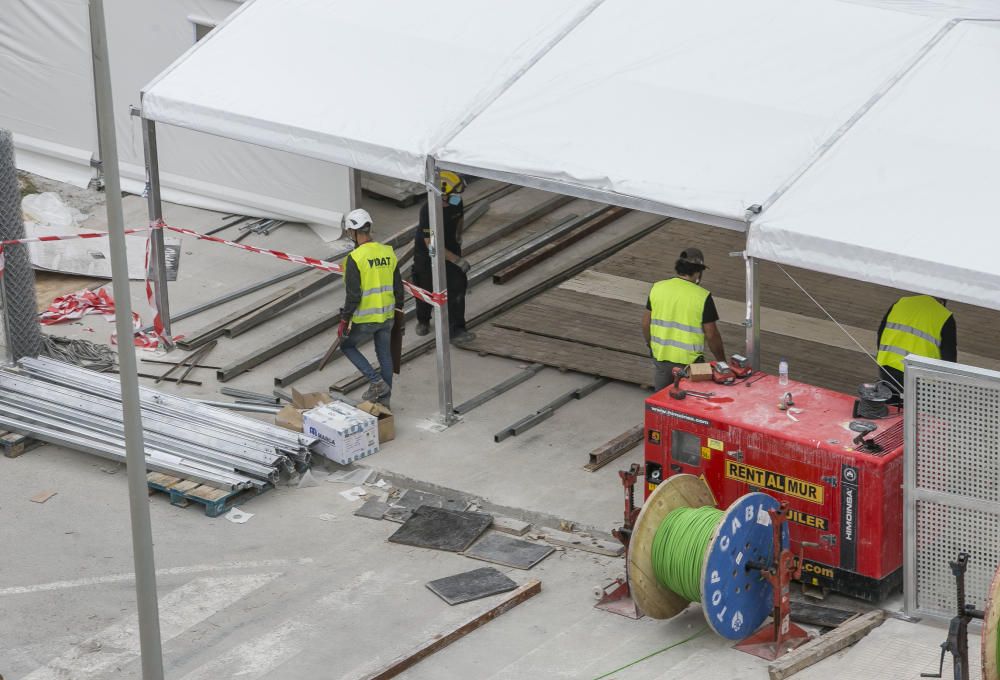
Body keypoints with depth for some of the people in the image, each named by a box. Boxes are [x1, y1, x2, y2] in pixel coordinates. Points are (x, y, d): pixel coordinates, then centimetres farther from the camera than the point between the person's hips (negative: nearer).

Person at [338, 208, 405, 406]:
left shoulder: (355, 258, -20)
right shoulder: (388, 252, 0)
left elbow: (353, 295, -20)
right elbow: (398, 286, 8)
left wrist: (344, 320, -11)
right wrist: (398, 308, 22)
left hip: (365, 319, -6)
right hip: (387, 316, 6)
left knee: (347, 345, 17)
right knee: (384, 354, 18)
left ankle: (376, 381, 6)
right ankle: (384, 398, 26)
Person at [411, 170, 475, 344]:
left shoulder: (456, 203, -13)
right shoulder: (428, 211, -32)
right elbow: (431, 245, -32)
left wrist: (458, 235, -8)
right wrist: (457, 260, -33)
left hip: (450, 248, 4)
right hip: (426, 253, -4)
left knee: (457, 287, -8)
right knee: (426, 289, 13)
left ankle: (456, 331, -8)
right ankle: (423, 321, 40)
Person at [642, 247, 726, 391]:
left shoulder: (657, 288, -2)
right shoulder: (702, 297, -15)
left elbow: (646, 323, 5)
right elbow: (711, 335, -11)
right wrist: (722, 361, 2)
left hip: (660, 357, 4)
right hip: (688, 361, -4)